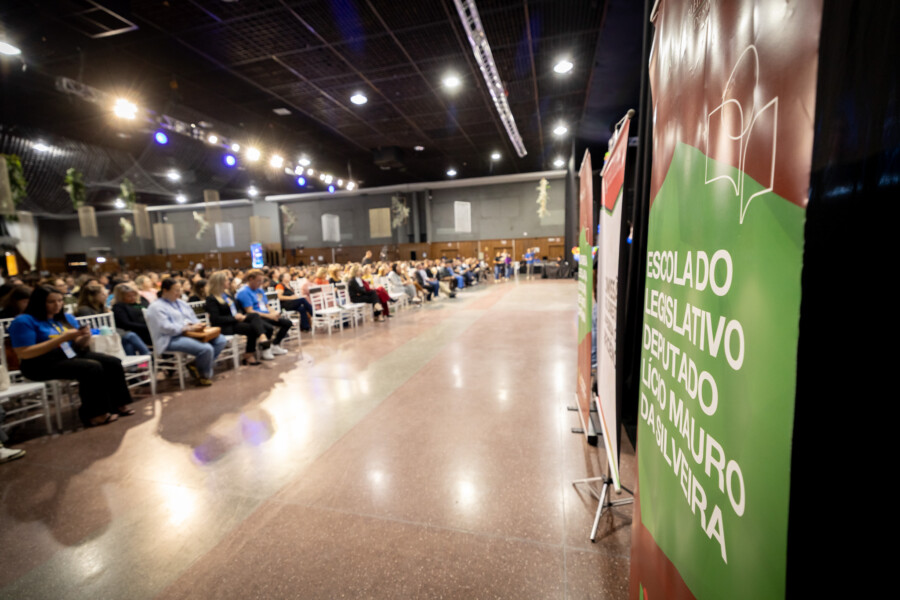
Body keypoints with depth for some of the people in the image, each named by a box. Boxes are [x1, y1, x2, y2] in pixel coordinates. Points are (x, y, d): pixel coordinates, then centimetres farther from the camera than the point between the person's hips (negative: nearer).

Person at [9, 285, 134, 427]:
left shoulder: (67, 318, 14)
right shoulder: (24, 321, -6)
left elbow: (79, 346, 15)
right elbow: (24, 353, -16)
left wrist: (85, 338, -10)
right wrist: (62, 338, -21)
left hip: (72, 355, 7)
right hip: (43, 364, -7)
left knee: (113, 363, -17)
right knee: (92, 368, -31)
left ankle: (119, 404, -11)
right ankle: (95, 415, -21)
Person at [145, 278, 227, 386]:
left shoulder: (181, 303, 20)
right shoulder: (156, 307, -5)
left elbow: (193, 318, 22)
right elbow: (165, 327, -17)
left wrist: (197, 325, -3)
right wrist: (189, 328, -21)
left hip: (190, 333, 9)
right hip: (172, 339, -9)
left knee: (221, 340, -8)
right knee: (206, 349, -30)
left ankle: (197, 365, -6)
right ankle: (204, 375, -2)